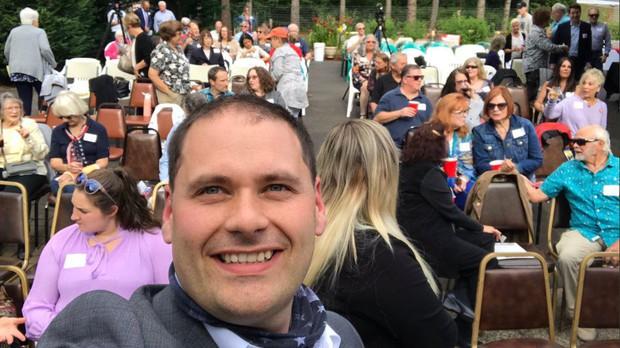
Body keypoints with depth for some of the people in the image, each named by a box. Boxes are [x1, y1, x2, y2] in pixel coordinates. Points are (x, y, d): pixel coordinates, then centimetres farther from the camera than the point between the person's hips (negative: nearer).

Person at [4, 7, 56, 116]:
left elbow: (6, 51, 16)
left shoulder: (14, 31, 13)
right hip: (36, 70, -4)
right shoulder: (39, 32, 0)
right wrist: (53, 64, -1)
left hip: (17, 71, 4)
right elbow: (45, 50, -13)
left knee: (24, 99, 5)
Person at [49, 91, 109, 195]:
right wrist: (68, 168, -15)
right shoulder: (57, 131, 16)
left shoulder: (98, 129, 7)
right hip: (65, 174, 3)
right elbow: (54, 162, 8)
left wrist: (80, 172, -15)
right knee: (56, 185, -34)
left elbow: (102, 162, 0)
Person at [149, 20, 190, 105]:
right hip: (170, 97, -8)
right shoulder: (161, 51, -14)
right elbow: (152, 74, -18)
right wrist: (169, 92, -17)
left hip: (184, 94, 8)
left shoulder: (178, 48, 10)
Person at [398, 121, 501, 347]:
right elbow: (449, 211, -16)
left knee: (486, 241, 8)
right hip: (428, 241, -10)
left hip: (423, 232, 10)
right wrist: (481, 227, -4)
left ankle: (460, 302, 7)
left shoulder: (410, 167, 9)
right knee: (486, 261, -6)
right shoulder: (428, 173, -19)